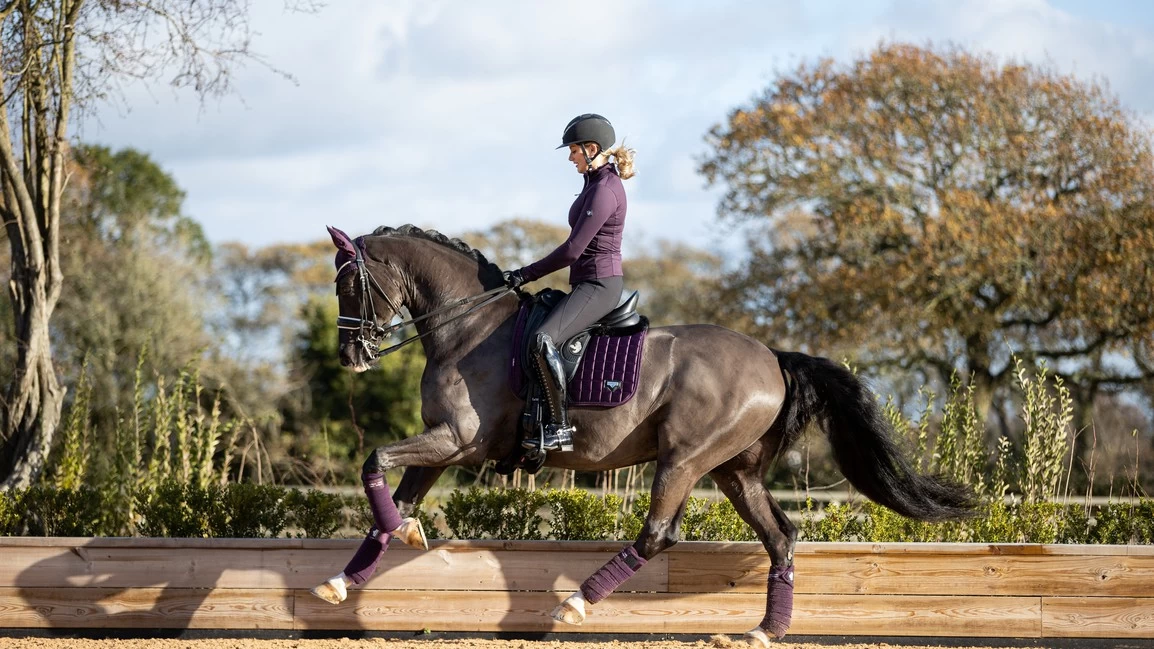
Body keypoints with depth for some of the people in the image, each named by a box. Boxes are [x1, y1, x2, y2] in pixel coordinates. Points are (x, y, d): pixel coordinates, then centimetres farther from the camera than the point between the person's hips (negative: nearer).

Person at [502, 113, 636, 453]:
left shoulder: (604, 190, -17)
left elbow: (573, 250, -19)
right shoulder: (598, 183, 15)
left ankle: (560, 428, -28)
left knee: (542, 339, -31)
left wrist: (526, 274, -11)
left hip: (598, 286, -11)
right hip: (588, 284, 11)